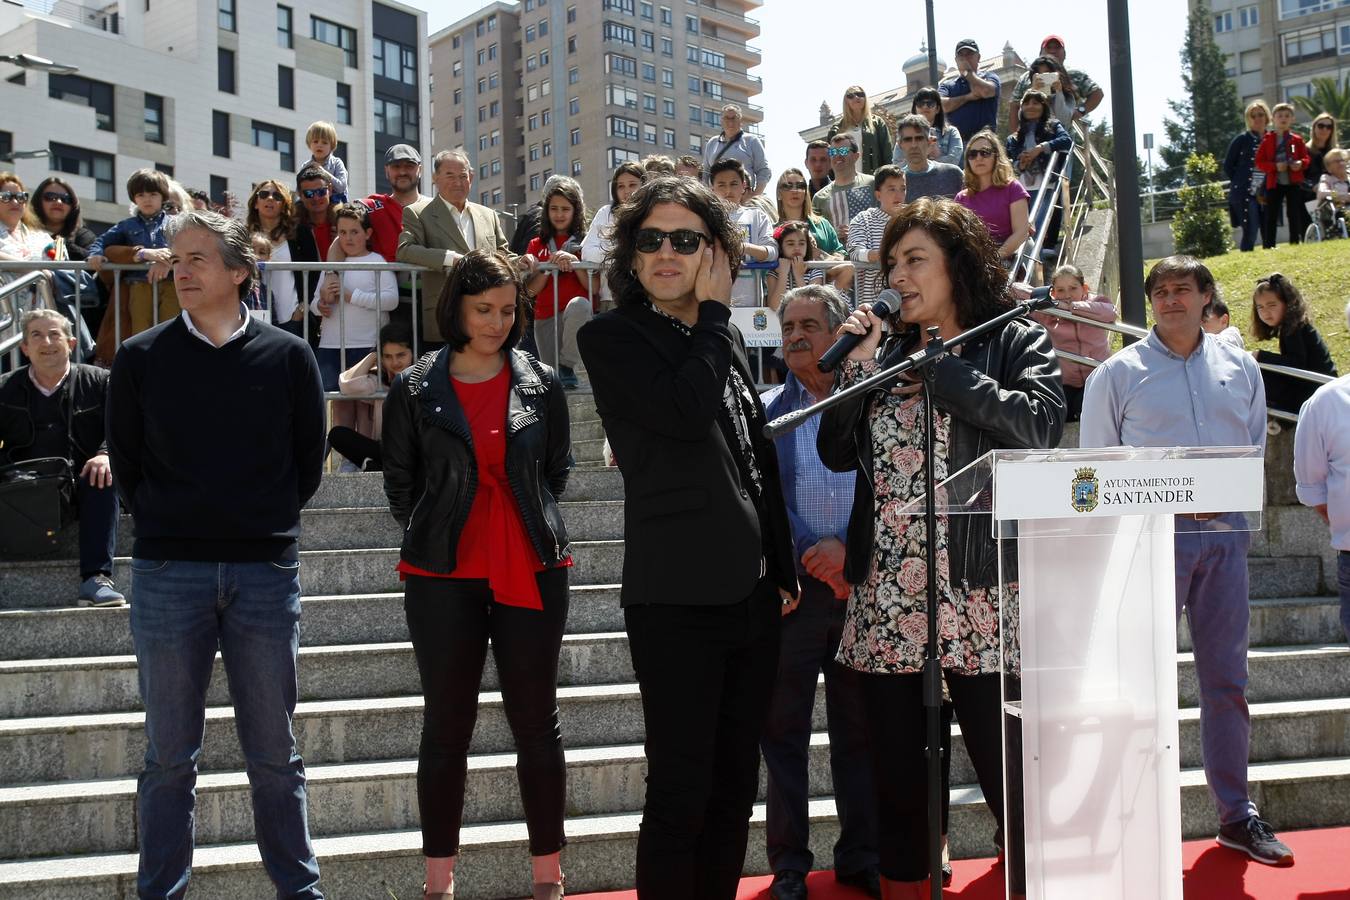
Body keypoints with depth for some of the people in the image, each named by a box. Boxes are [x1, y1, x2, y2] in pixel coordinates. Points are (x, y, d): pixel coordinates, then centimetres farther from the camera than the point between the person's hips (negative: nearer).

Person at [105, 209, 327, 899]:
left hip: (266, 571, 0)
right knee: (169, 756, 6)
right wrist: (164, 526, 7)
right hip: (167, 572, 0)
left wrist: (270, 522, 9)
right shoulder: (141, 358, 3)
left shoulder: (288, 357, 2)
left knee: (275, 755, 8)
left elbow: (308, 460, 10)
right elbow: (124, 462, 10)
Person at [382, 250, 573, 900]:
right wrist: (433, 538, 11)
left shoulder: (540, 384, 4)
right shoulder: (415, 390, 0)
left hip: (531, 571, 1)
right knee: (446, 728, 6)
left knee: (536, 722, 7)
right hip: (444, 577, -1)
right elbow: (399, 482, 8)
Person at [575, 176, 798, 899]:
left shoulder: (725, 338, 14)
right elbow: (685, 413, -23)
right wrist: (714, 311, -10)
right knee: (681, 791, -4)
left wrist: (784, 569, 17)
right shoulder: (611, 338, -5)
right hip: (677, 598, -6)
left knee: (735, 785, 14)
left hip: (752, 593, 7)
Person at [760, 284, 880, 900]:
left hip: (863, 584, 1)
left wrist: (849, 548, -11)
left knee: (859, 730, 9)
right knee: (783, 732, 4)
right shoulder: (763, 411, 6)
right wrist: (816, 564, -11)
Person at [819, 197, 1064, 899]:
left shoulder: (1016, 342, 3)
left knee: (1012, 780, -1)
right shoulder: (886, 351, 16)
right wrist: (858, 364, -2)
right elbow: (836, 453, 10)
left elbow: (1039, 427, -16)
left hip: (979, 598, -5)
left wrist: (938, 365, -10)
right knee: (896, 780, 12)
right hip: (885, 601, 5)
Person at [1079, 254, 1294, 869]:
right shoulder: (1117, 374, 2)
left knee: (1227, 679, 8)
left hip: (1224, 533, 4)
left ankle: (1236, 815, 18)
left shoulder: (1240, 368, 12)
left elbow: (1256, 448, 15)